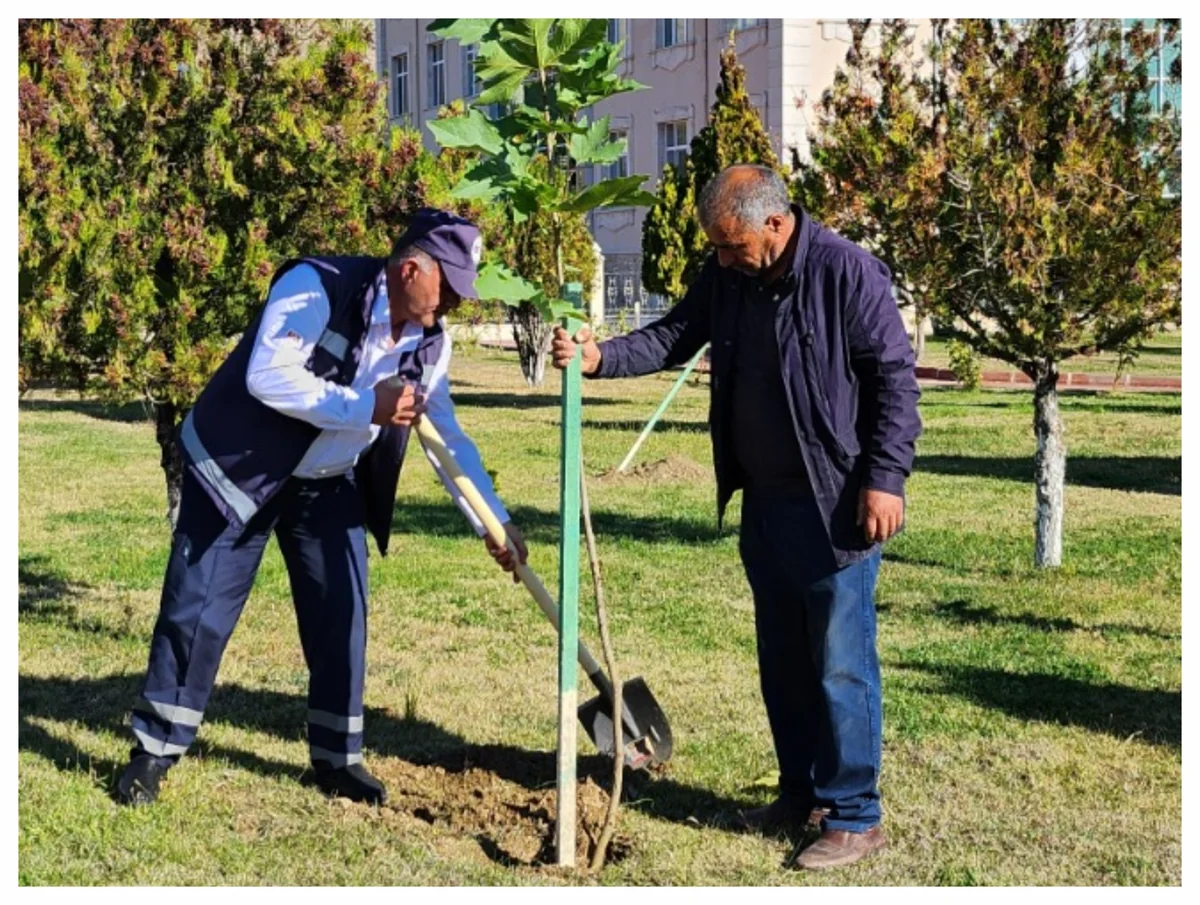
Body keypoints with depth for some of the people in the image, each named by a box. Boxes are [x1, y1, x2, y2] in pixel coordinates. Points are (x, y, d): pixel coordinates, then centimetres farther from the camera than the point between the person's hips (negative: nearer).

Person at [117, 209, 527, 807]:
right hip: (238, 469, -5)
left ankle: (337, 758, 16)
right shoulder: (318, 287, -23)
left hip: (328, 486, 6)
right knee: (199, 611, -2)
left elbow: (450, 439, 2)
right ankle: (154, 751, 11)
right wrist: (367, 406, -32)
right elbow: (267, 376, -32)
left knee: (341, 617, 3)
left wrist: (496, 522, -5)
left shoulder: (430, 343, -4)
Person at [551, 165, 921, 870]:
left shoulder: (847, 273, -16)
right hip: (764, 501, 7)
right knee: (783, 658, 16)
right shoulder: (725, 276, 4)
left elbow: (896, 376, -14)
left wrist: (885, 478, -18)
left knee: (840, 662, -2)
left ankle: (854, 816, 9)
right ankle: (802, 792, 30)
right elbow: (674, 337, 9)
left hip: (834, 506, -7)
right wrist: (601, 356, -9)